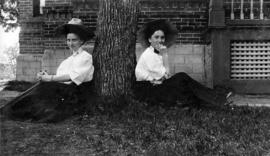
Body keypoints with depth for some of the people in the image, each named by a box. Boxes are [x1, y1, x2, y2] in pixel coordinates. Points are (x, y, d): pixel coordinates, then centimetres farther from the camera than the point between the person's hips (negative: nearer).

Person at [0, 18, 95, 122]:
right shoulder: (69, 59, 22)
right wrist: (46, 76, -6)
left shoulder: (86, 57, 0)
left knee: (45, 88, -23)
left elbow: (74, 76, -13)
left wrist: (50, 78, -15)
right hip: (62, 89, 6)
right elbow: (60, 76, 12)